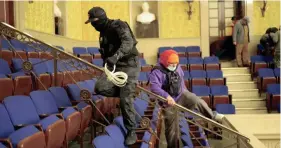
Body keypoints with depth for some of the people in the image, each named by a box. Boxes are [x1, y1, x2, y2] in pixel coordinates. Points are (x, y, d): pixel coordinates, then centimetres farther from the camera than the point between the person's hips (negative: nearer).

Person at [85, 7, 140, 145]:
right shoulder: (103, 32, 14)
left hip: (129, 65, -7)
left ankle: (131, 131, 6)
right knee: (100, 87, -19)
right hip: (114, 66, 7)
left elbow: (128, 42, -30)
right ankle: (125, 91, 9)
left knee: (125, 99, -12)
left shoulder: (118, 25, -12)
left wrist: (116, 56, -45)